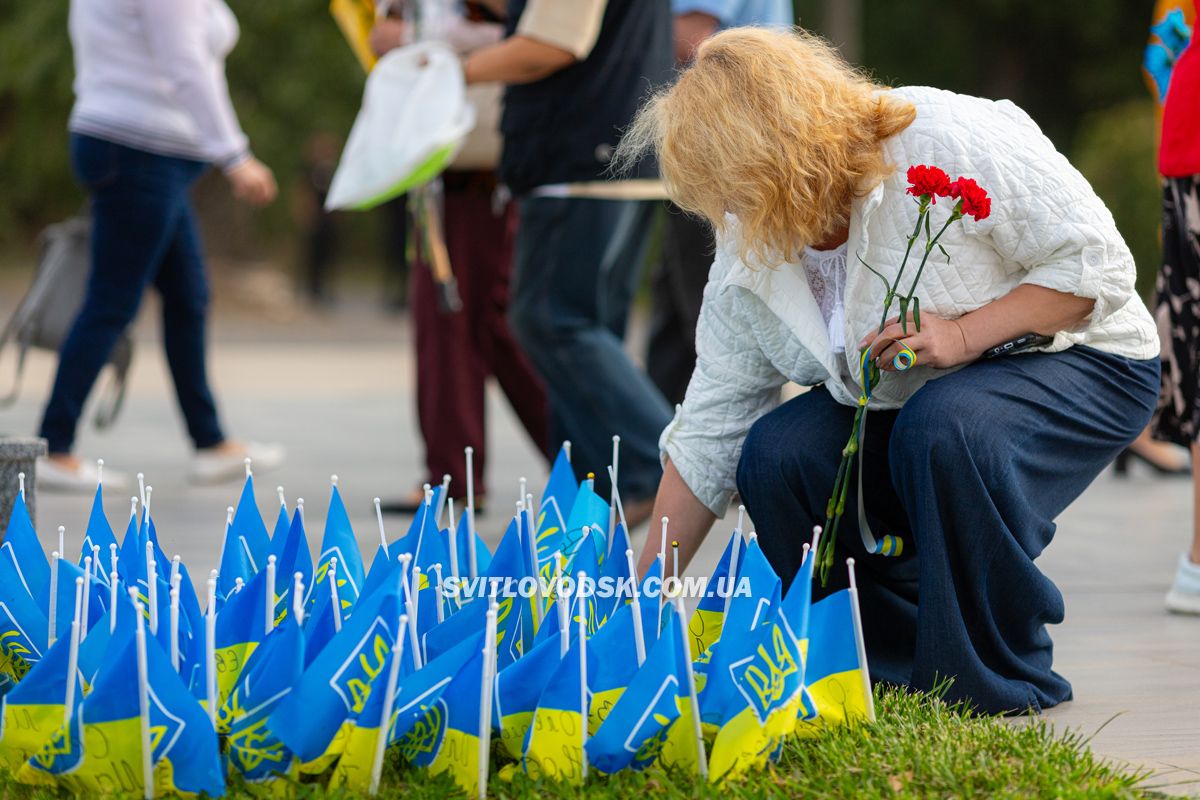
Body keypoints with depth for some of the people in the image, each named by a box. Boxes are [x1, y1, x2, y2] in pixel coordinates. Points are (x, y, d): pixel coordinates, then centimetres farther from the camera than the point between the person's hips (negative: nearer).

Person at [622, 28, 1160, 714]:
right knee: (774, 456, -20)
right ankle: (901, 672, -4)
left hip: (1076, 364, -6)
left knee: (942, 428, -37)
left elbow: (1097, 264, -21)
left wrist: (963, 334, -32)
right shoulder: (747, 254, -7)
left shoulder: (946, 140, -26)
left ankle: (1003, 681, -19)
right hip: (907, 400, 6)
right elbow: (708, 432, -4)